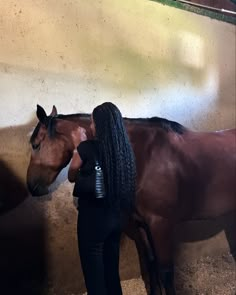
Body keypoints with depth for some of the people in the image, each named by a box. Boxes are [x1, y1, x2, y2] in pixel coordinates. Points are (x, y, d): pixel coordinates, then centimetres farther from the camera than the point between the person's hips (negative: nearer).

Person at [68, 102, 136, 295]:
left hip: (93, 217, -6)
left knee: (94, 273, 10)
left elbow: (72, 177, -1)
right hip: (117, 216, 6)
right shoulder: (124, 148, 0)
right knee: (112, 269, 21)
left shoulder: (88, 147, -15)